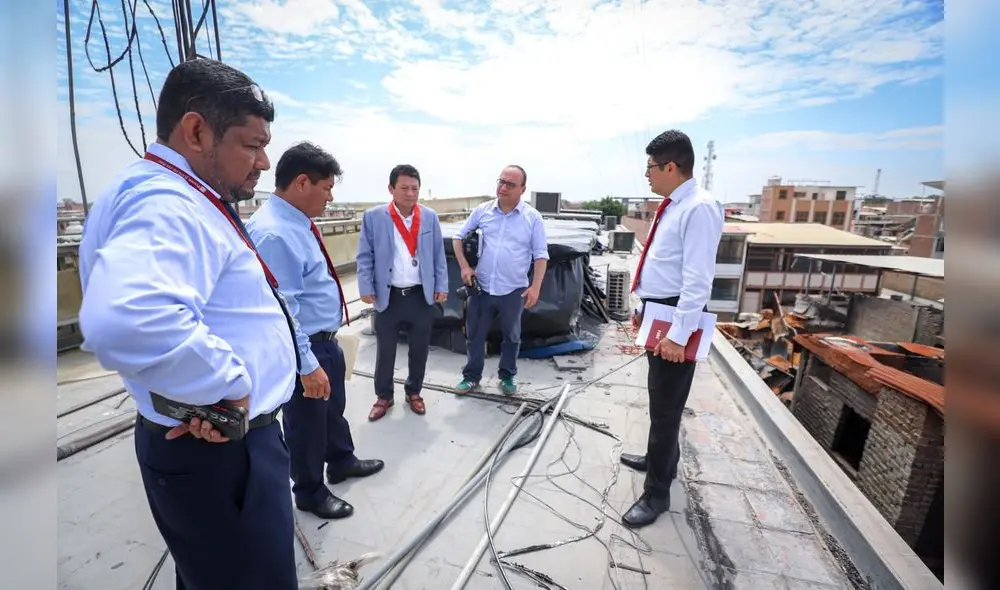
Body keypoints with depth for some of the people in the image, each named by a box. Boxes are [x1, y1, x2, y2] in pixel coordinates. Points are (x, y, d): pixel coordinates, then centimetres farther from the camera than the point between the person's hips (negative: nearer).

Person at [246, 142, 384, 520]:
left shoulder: (299, 222, 5)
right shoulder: (273, 233, -27)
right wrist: (307, 365, -26)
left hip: (327, 340, 9)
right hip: (304, 348, -9)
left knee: (334, 407, 27)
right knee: (306, 421, 13)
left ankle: (341, 461, 51)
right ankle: (310, 493, 37)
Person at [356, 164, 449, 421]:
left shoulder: (430, 217, 2)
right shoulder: (373, 217, -5)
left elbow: (438, 254, 6)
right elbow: (365, 256, -1)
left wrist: (442, 286, 3)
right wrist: (366, 288, -6)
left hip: (422, 295, 2)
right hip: (388, 296, -1)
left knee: (419, 349, 13)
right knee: (385, 350, 11)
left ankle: (413, 392, 34)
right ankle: (384, 396, 31)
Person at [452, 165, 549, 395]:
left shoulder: (532, 217, -5)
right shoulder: (482, 211, 1)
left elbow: (541, 255, -3)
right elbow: (459, 237, 10)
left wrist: (536, 286, -11)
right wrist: (464, 266, -1)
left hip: (514, 290, -1)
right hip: (482, 287, 2)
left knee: (511, 336, 14)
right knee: (474, 334, 12)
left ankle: (507, 376, 34)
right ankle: (471, 376, 29)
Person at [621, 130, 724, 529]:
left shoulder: (699, 208, -19)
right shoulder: (671, 206, 11)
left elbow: (697, 278, -24)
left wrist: (678, 335, -25)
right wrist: (643, 306, 22)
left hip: (676, 317, -10)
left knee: (666, 404, 1)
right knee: (660, 398, 23)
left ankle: (657, 493, 17)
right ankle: (661, 458, 45)